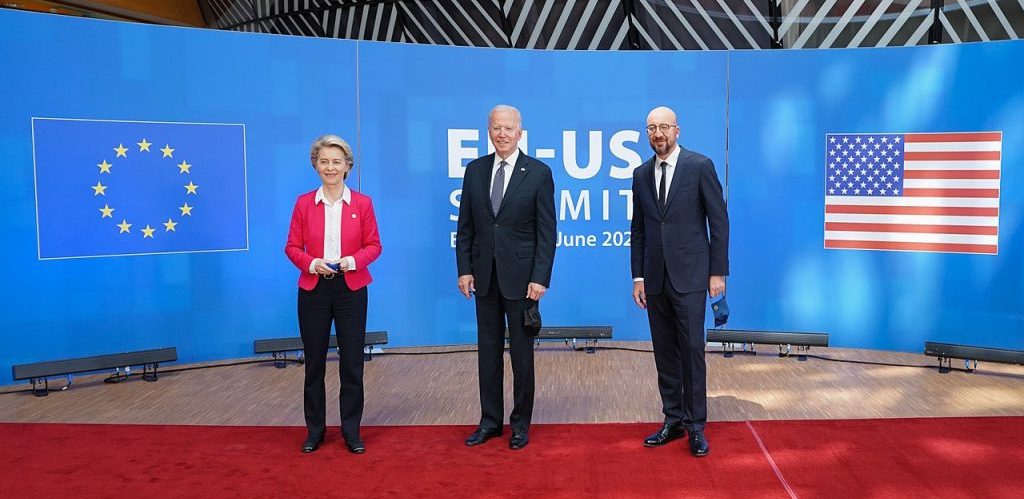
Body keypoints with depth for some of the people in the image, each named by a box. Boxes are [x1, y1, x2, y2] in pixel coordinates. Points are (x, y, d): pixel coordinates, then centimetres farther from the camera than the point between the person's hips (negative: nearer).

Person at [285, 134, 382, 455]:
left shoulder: (362, 203, 1)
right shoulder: (304, 203, 2)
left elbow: (374, 245, 2)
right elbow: (292, 247, 3)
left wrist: (353, 260, -16)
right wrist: (311, 263, -15)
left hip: (351, 290, 0)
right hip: (313, 290, 1)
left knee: (352, 362, 3)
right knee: (314, 362, 8)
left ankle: (351, 430, 17)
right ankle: (315, 429, 22)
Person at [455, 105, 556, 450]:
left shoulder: (539, 173, -5)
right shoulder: (475, 170, 6)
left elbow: (547, 231, -6)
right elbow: (465, 225, 8)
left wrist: (540, 278, -12)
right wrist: (464, 269, 1)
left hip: (521, 276, -3)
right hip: (484, 277, 4)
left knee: (521, 351, 7)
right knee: (488, 350, 12)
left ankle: (521, 422, 20)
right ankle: (490, 419, 24)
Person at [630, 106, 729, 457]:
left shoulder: (700, 166, -3)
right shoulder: (641, 174, 10)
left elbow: (719, 221, -3)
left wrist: (718, 271, -6)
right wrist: (638, 276, 9)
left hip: (689, 276, -4)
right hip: (655, 279, 5)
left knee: (692, 350, -2)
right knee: (665, 353, 9)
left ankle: (696, 426, 9)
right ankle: (673, 421, 21)